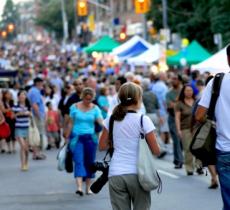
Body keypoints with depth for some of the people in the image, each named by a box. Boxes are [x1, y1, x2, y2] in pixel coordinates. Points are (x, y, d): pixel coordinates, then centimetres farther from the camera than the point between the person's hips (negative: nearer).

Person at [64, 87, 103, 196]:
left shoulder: (95, 108, 2)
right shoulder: (75, 107, 1)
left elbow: (101, 121, -11)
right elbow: (70, 123, 6)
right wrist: (67, 138, 7)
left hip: (90, 138, 2)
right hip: (77, 138, -2)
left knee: (89, 162, 7)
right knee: (79, 161, -14)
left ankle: (88, 188, 18)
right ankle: (79, 187, -25)